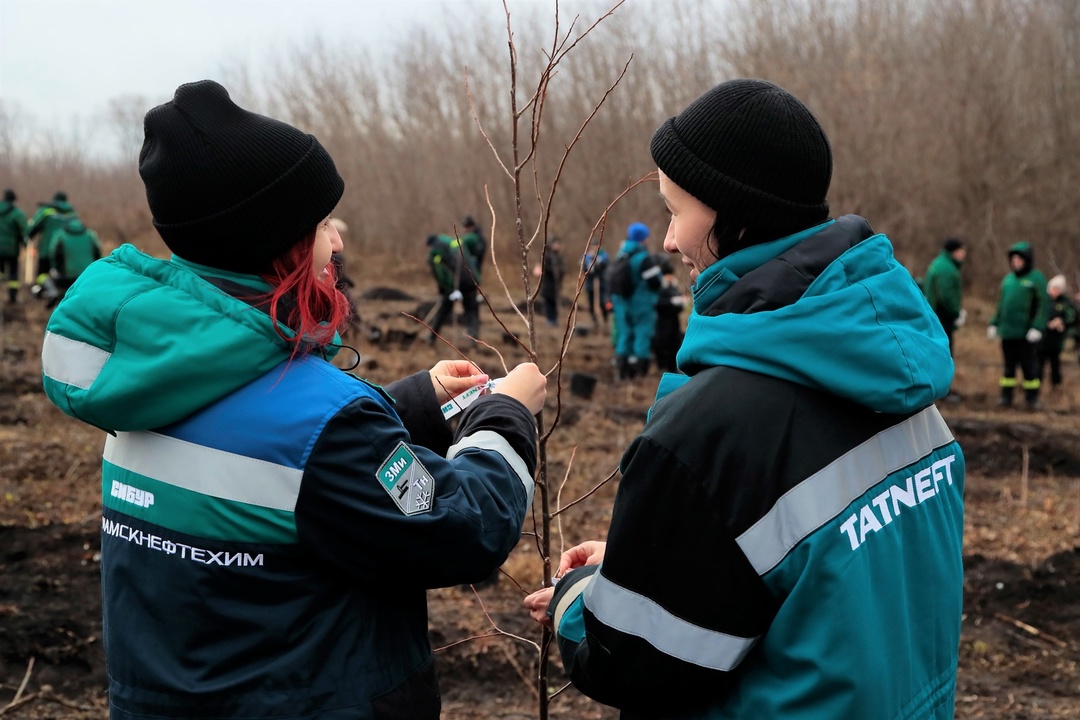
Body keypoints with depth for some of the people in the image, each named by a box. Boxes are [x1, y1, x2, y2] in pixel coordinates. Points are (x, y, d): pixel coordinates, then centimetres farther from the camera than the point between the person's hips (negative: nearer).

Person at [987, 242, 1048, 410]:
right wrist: (994, 323, 13)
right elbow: (1000, 304, 19)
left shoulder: (1036, 278, -5)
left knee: (1029, 366, 2)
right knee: (1009, 366, 10)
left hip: (1026, 334, -5)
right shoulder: (1008, 279, 13)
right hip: (1007, 332, 5)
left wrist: (1037, 327, -17)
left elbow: (1044, 304, -9)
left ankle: (1032, 398, 11)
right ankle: (1006, 396, 15)